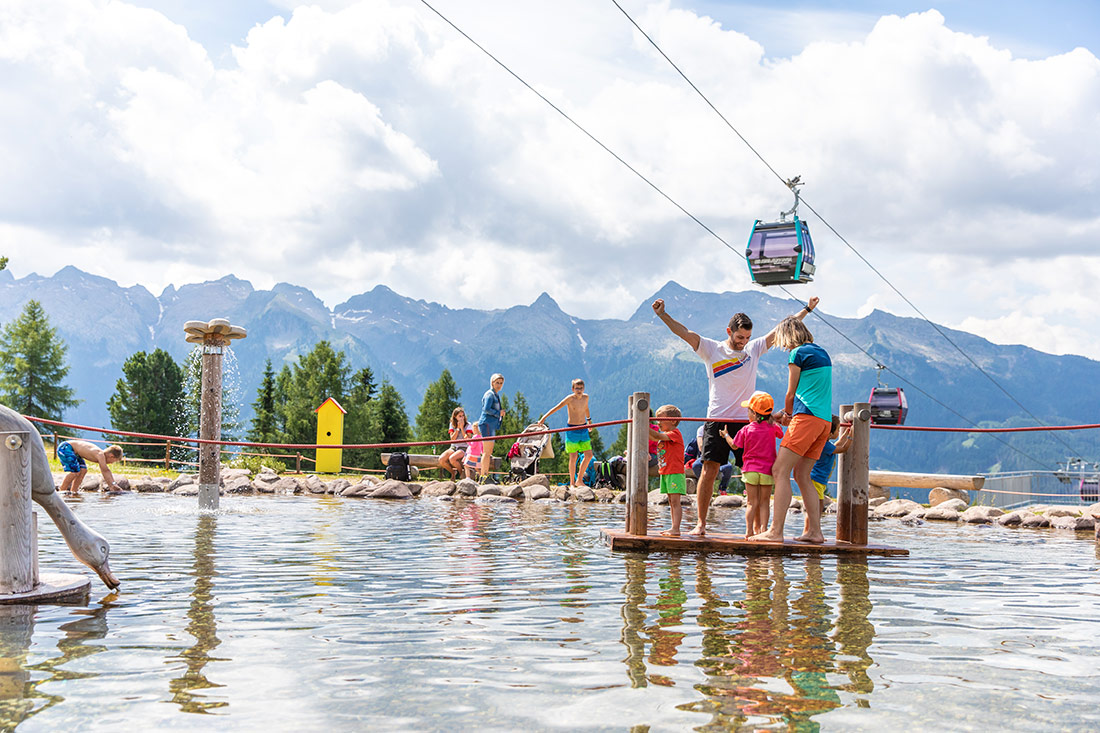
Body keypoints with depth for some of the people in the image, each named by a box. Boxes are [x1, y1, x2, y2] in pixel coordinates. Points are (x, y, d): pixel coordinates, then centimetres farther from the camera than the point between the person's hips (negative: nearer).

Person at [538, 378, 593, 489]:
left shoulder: (585, 397, 3)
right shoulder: (569, 398, -13)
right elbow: (556, 408, -15)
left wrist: (589, 420, 36)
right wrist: (544, 417, -21)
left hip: (583, 429, 5)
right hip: (572, 430, -5)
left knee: (589, 455, 1)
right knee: (573, 457, -4)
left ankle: (579, 480, 14)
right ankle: (572, 483, 8)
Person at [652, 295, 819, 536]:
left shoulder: (754, 349, 10)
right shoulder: (711, 349, 4)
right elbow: (684, 333, -5)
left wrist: (807, 309, 14)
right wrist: (662, 314, -16)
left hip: (746, 421, 2)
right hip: (717, 421, -2)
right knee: (709, 469, -7)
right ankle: (701, 524, -1)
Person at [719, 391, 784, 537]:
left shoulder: (746, 430, -4)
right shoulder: (773, 427, -2)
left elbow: (734, 445, 9)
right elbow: (781, 433, 21)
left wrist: (726, 435, 28)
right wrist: (775, 420, 36)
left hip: (750, 470, 0)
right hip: (767, 470, 0)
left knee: (752, 502, 4)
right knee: (764, 502, 5)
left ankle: (749, 529, -4)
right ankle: (763, 528, -4)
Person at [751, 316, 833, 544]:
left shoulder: (798, 353, -3)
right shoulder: (822, 353, 21)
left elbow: (791, 394, 4)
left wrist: (786, 413, 24)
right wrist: (789, 415, 33)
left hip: (807, 417, -9)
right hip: (825, 420, 9)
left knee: (780, 471, -10)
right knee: (802, 476, 12)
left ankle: (776, 531, -17)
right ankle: (814, 531, 8)